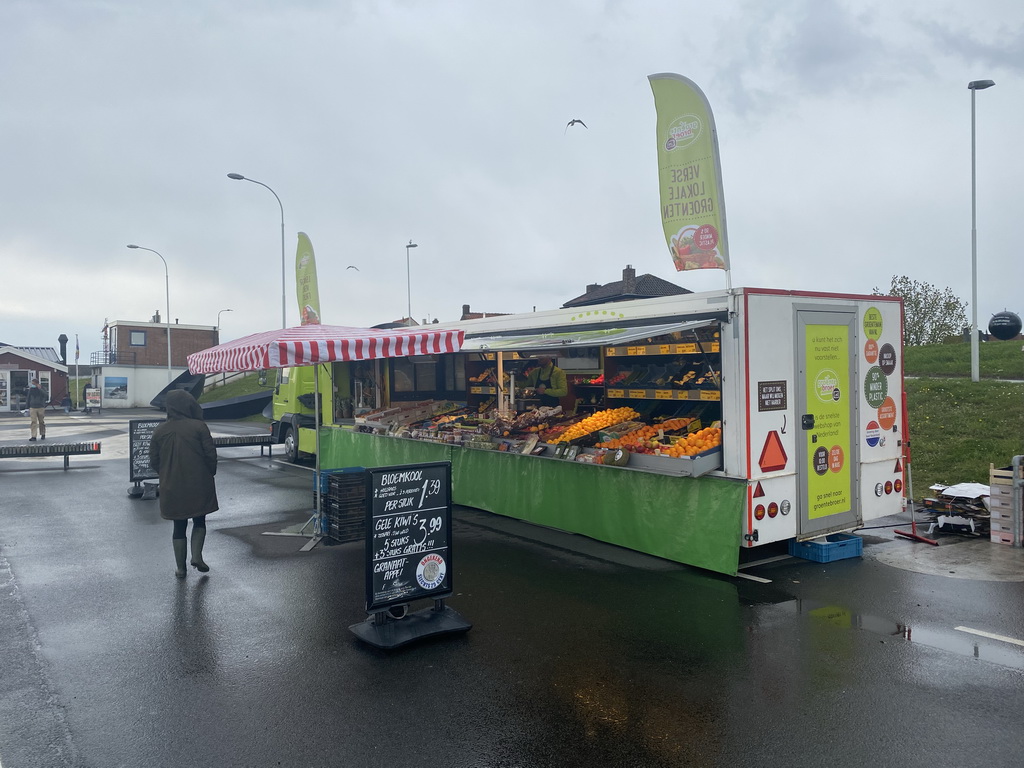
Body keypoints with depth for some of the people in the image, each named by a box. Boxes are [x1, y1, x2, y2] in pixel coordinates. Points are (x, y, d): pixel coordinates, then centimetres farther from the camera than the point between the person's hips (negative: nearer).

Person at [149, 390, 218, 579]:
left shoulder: (160, 431, -1)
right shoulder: (199, 427, -11)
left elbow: (154, 461, 4)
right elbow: (211, 454, -11)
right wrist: (210, 474, 6)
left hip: (172, 488, 2)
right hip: (199, 485, -2)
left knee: (179, 526, 13)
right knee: (199, 521, 16)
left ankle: (180, 567, 17)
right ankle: (197, 556, 0)